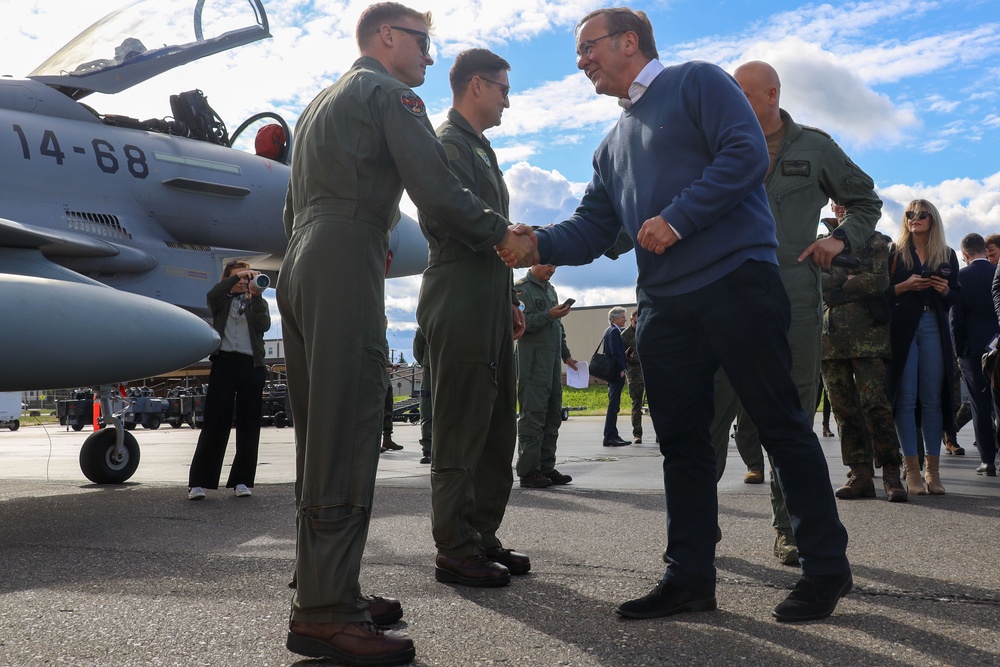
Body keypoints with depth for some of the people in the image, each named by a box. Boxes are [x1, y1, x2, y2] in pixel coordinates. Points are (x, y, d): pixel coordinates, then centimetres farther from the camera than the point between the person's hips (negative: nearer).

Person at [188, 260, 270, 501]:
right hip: (224, 362, -1)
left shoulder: (256, 302, 19)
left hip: (252, 365, 2)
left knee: (249, 424, 1)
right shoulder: (221, 301, 17)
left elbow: (264, 324, -1)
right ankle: (198, 482, -5)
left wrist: (256, 295, -12)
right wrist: (236, 276, -15)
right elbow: (212, 295, -7)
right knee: (214, 421, -7)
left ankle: (242, 480, 7)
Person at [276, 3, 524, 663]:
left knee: (321, 437, 8)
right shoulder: (390, 92, 1)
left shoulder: (322, 102, 29)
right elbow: (435, 188, -10)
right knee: (347, 439, -12)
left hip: (300, 269, 10)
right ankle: (327, 614, -12)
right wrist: (501, 232, 1)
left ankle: (324, 590, 14)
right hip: (347, 270, -9)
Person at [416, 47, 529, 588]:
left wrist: (507, 301, 22)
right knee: (461, 432, -6)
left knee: (496, 430, 12)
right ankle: (455, 551, 2)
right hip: (460, 306, -10)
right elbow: (451, 219, -18)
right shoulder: (448, 143, -5)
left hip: (489, 307, 10)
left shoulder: (480, 148, 25)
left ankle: (482, 538, 20)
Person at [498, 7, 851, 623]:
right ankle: (690, 576, 16)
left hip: (735, 282, -7)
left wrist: (677, 218, -17)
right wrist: (540, 245, -3)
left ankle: (827, 569, 12)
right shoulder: (614, 144, 23)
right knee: (681, 442, 7)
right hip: (664, 305, 7)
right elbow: (592, 228, 16)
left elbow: (747, 154, -12)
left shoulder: (697, 82, 3)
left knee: (782, 425, -1)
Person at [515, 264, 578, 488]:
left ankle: (547, 467, 12)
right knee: (533, 415, -9)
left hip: (553, 361, 9)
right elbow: (521, 322, -15)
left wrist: (566, 354, 23)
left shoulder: (550, 289, 22)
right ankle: (528, 471, -6)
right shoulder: (521, 288, -3)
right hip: (532, 362, -8)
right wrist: (548, 315, -23)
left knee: (553, 416, 7)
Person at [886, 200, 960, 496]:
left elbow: (955, 298, 16)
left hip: (934, 329, 2)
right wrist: (904, 287, -14)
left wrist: (945, 290, -5)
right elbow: (880, 292, 2)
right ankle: (912, 470, -1)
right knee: (906, 399, -4)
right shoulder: (893, 253, 7)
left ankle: (933, 469, 7)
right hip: (901, 329, -2)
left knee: (933, 399, 1)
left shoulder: (947, 256, 15)